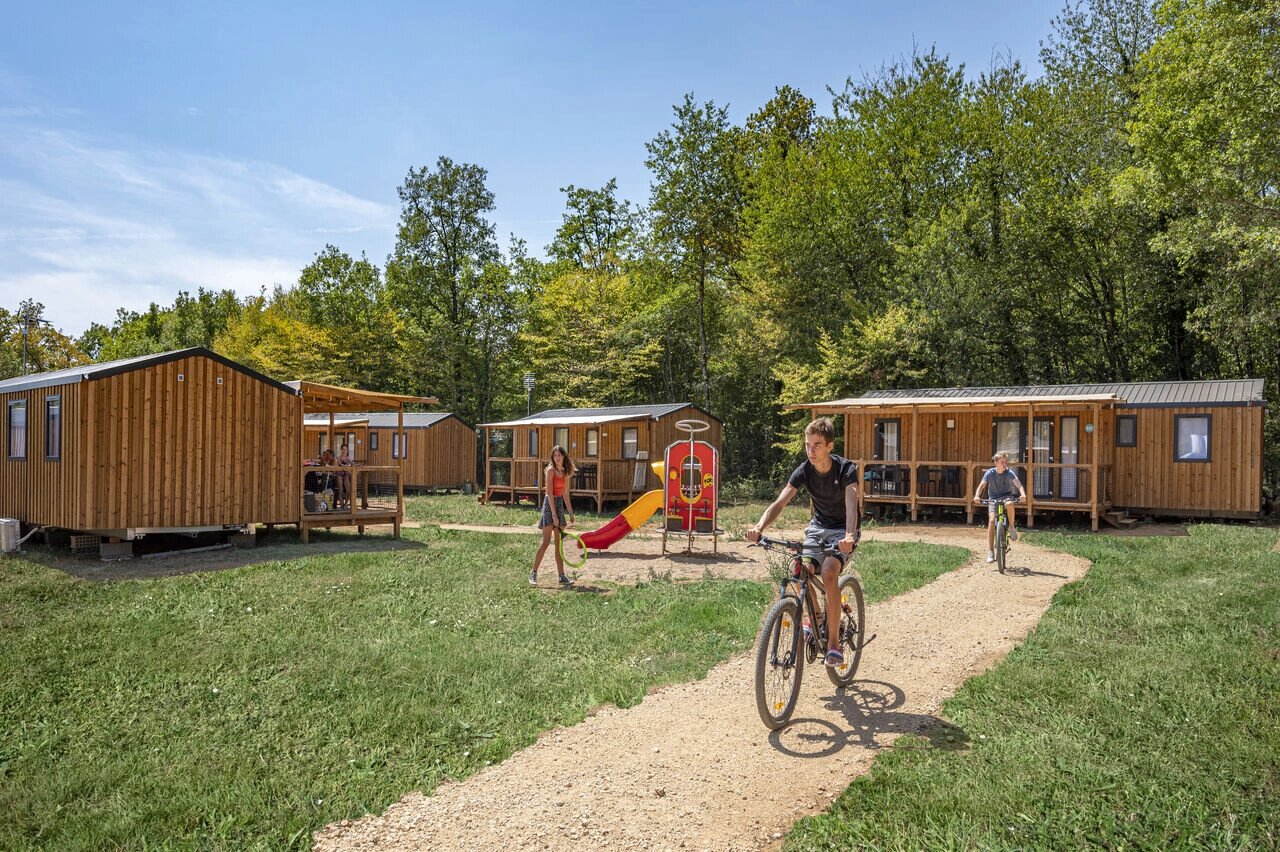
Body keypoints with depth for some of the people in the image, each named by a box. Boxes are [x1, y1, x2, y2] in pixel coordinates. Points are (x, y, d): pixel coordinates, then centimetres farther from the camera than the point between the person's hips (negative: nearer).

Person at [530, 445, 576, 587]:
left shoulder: (564, 473, 11)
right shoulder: (550, 470, -11)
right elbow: (550, 493, -16)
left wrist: (570, 513, 16)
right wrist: (554, 514, -20)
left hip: (560, 504, 7)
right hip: (549, 504, -7)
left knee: (559, 543, 9)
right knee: (546, 542, -8)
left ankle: (562, 576, 13)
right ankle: (533, 573, 0)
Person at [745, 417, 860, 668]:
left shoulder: (846, 469, -23)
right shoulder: (804, 471, -14)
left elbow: (851, 504, -39)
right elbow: (780, 502, -24)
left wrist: (849, 536, -58)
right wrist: (759, 527, -42)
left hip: (843, 529, -4)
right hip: (818, 525, 4)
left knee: (829, 573, -27)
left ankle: (834, 643, -16)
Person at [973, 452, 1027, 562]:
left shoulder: (1009, 472, -12)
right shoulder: (990, 472, -11)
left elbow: (1018, 484, -25)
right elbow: (982, 485, -19)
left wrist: (1023, 494, -46)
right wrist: (977, 496, -38)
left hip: (1006, 496, 0)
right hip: (993, 499, 0)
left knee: (1009, 503, -38)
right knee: (991, 521, -17)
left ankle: (1011, 528, -13)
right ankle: (990, 552, -12)